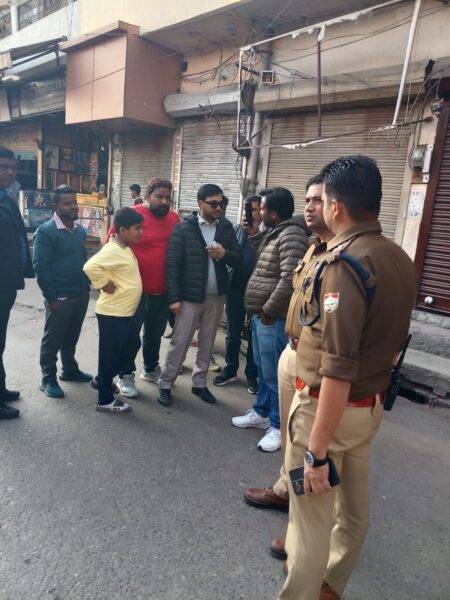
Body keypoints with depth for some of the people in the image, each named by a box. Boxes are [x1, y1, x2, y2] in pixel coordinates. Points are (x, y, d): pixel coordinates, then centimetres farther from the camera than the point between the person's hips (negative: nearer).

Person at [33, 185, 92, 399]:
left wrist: (86, 286, 13)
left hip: (81, 295, 6)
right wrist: (51, 297, -16)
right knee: (53, 340, 6)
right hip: (60, 298, -6)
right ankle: (48, 379, 19)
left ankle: (70, 370, 36)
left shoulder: (80, 230, 9)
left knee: (71, 337, 20)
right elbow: (40, 267, -14)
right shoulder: (45, 232, -12)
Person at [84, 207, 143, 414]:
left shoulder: (125, 247, 9)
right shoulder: (112, 250, -21)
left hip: (128, 312, 10)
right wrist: (105, 284, -24)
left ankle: (102, 380, 40)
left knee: (129, 350, 21)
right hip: (113, 314, -10)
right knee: (109, 355, 3)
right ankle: (105, 400, 17)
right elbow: (91, 266, -35)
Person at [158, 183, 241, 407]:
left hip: (217, 296, 4)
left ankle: (199, 383, 29)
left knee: (207, 343, 14)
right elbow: (172, 264, -9)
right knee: (180, 342, 3)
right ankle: (165, 384, 19)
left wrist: (225, 253, -17)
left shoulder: (226, 227, 4)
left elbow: (238, 260, 6)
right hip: (190, 296, -4)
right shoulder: (184, 228, -8)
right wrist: (174, 297, -13)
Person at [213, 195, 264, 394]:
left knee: (254, 335, 10)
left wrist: (254, 234, -18)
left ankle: (251, 374, 25)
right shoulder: (237, 229, 5)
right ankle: (230, 370, 30)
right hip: (236, 288, 3)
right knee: (233, 332, 14)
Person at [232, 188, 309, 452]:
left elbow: (289, 280, -27)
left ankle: (278, 427, 15)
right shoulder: (276, 233, 15)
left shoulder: (291, 236, -18)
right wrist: (261, 311, 17)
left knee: (274, 375, 0)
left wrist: (268, 310, -18)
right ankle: (260, 413, 37)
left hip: (273, 318, -10)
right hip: (261, 315, 10)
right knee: (262, 369, 21)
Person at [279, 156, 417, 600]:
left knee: (312, 518, 6)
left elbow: (338, 369, -27)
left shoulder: (345, 263, -23)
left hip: (326, 407, -9)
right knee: (354, 508, 23)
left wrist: (318, 449, -22)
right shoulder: (400, 260, 5)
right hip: (371, 405, 9)